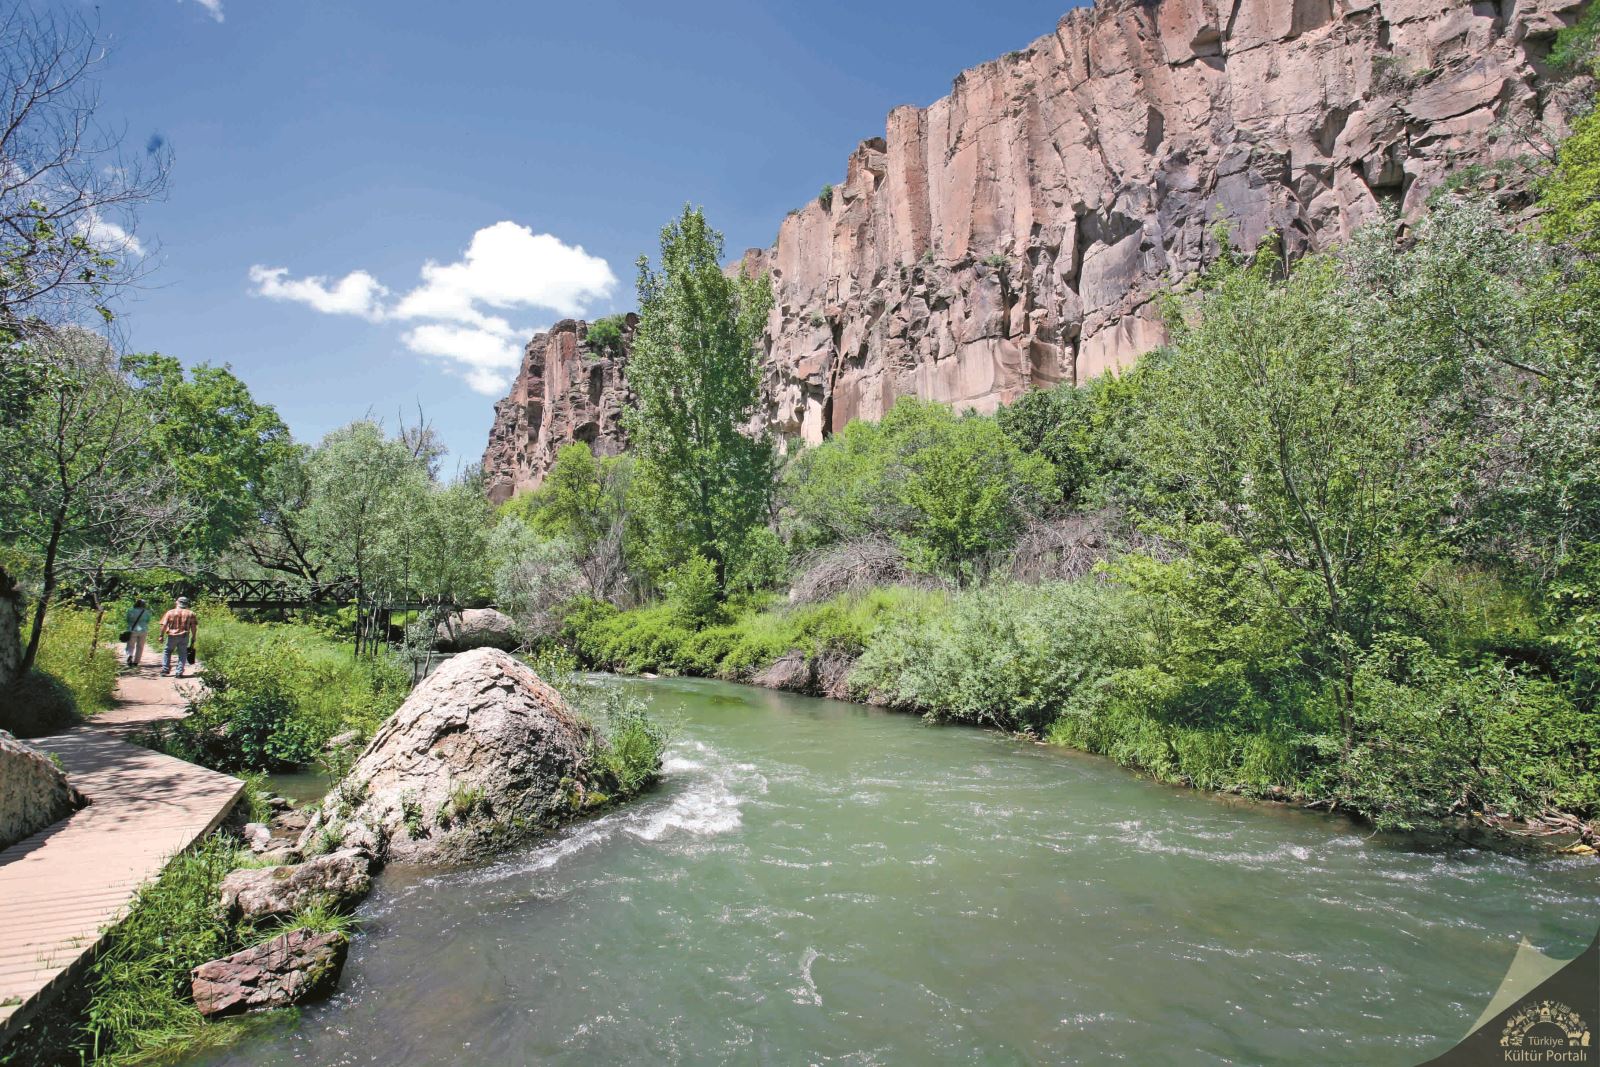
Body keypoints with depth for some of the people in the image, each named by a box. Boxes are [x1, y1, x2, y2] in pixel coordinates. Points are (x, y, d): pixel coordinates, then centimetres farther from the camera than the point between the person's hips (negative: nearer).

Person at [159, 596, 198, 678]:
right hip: (184, 636, 0)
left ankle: (165, 669, 17)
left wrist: (161, 635, 2)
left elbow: (164, 625, -5)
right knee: (182, 654, 6)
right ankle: (179, 672, 3)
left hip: (172, 635, 0)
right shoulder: (190, 614, 2)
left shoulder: (170, 612, 1)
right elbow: (194, 627, 0)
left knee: (167, 651, 21)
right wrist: (193, 637, 8)